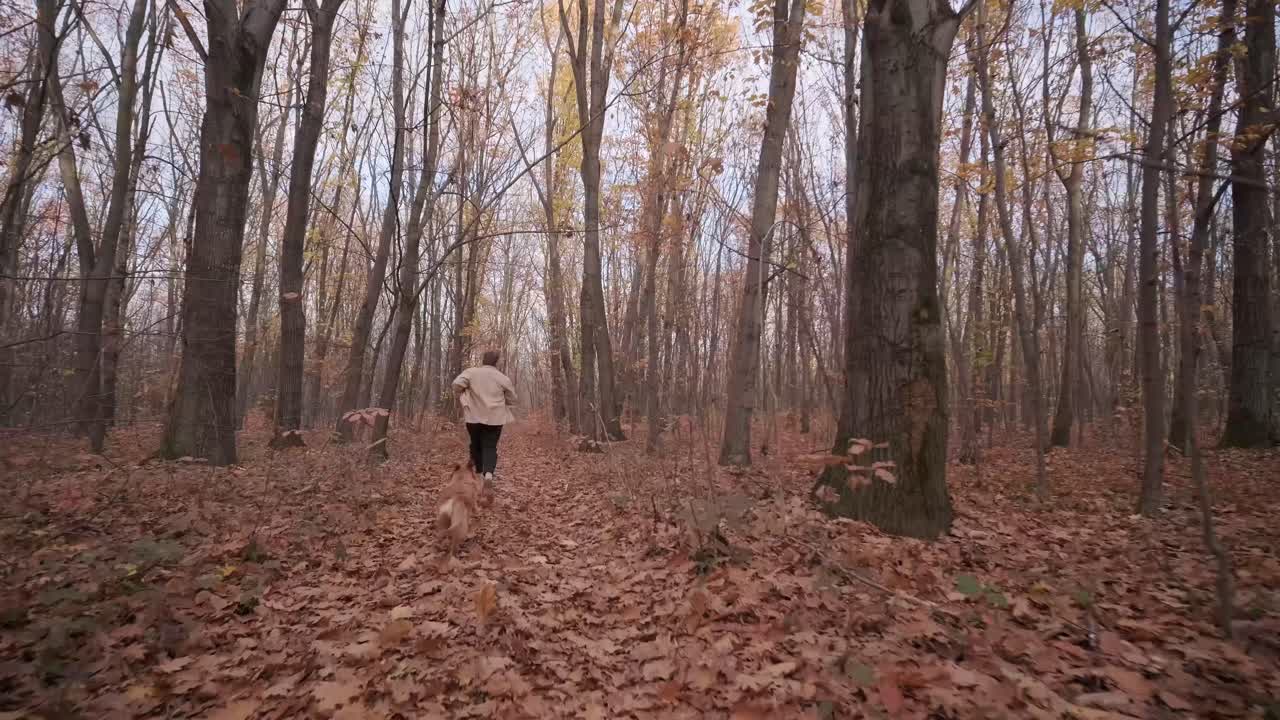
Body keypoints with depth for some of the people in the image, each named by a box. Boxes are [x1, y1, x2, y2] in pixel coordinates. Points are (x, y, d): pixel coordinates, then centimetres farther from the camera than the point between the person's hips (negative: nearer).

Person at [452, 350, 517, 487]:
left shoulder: (471, 372, -1)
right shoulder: (503, 378, 1)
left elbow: (457, 384, -13)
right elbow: (512, 399, 7)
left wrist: (462, 397, 4)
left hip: (474, 416, 1)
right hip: (495, 418, -1)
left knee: (476, 445, 18)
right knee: (490, 446, 1)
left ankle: (479, 472, 27)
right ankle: (489, 472, -22)